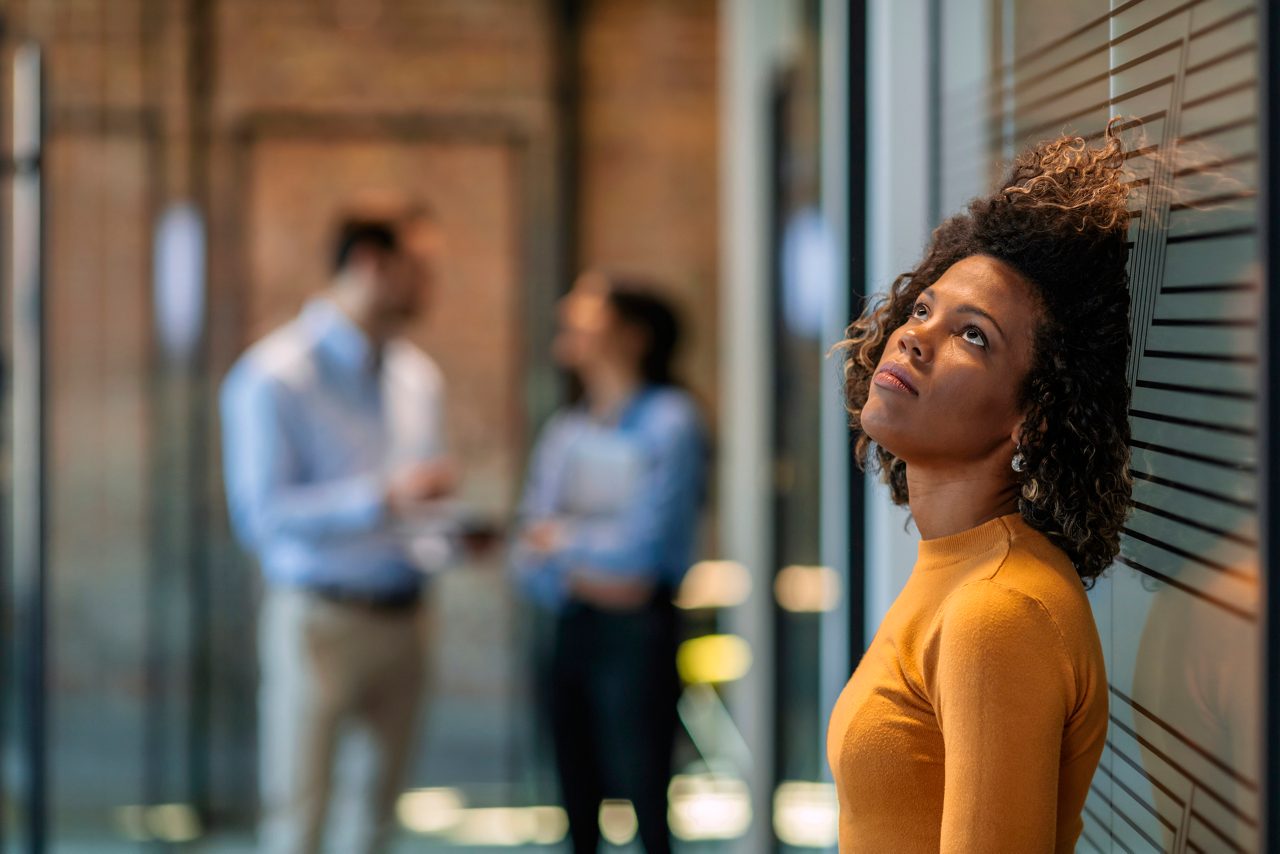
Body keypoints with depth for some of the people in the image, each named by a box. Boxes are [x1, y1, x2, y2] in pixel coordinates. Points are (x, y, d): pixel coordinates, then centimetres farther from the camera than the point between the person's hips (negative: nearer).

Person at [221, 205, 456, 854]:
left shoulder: (419, 378, 14)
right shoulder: (274, 376, -9)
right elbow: (261, 513, -16)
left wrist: (450, 535, 0)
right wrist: (384, 497, -24)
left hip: (402, 622, 7)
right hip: (319, 621, -7)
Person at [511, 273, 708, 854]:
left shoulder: (668, 421, -5)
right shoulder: (564, 430, 13)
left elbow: (644, 543, -14)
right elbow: (530, 552, 9)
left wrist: (561, 539, 0)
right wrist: (581, 579, -10)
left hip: (636, 632, -6)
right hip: (572, 626, 6)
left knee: (646, 805, -7)